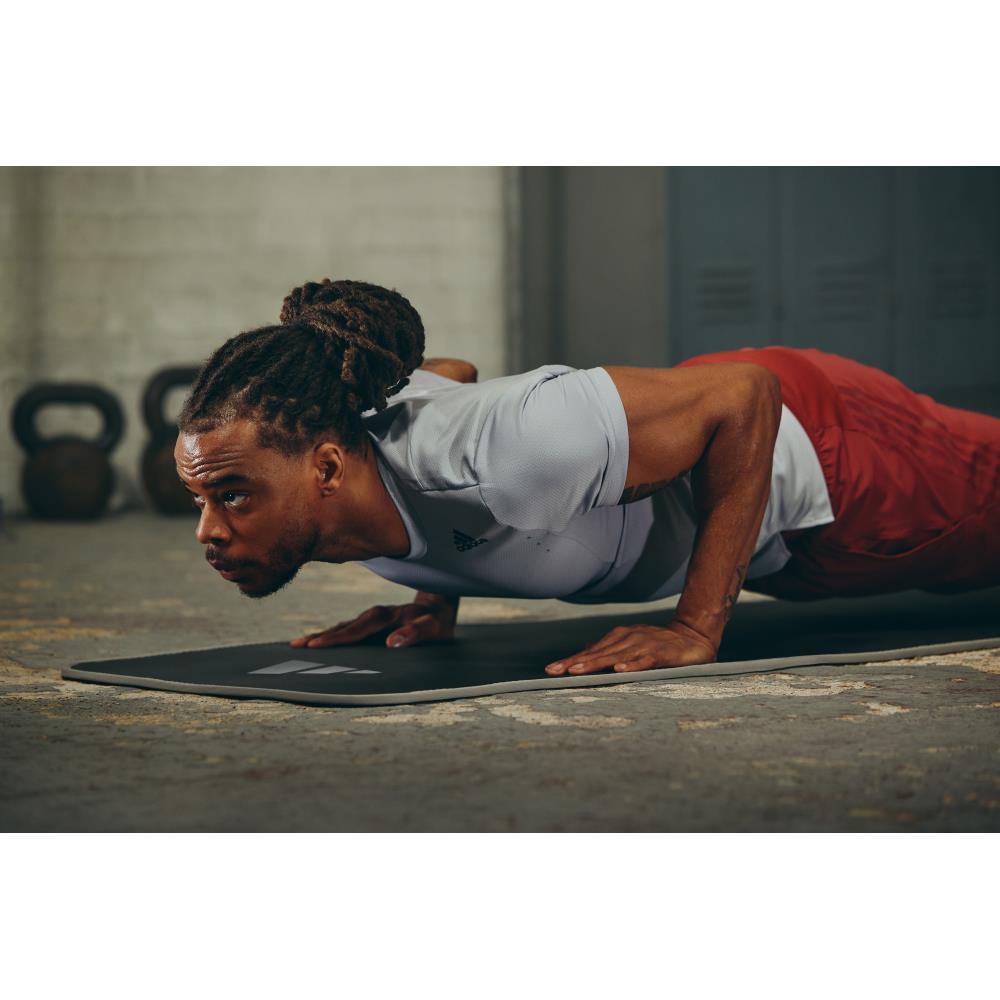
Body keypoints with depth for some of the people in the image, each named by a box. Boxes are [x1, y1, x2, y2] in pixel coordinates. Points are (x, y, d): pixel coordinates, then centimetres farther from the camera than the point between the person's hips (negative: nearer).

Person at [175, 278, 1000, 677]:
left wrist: (699, 629, -35)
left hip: (808, 446, -6)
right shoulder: (333, 432, -25)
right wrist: (436, 594, -3)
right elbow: (450, 372, 0)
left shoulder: (491, 458, -47)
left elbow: (741, 396, -36)